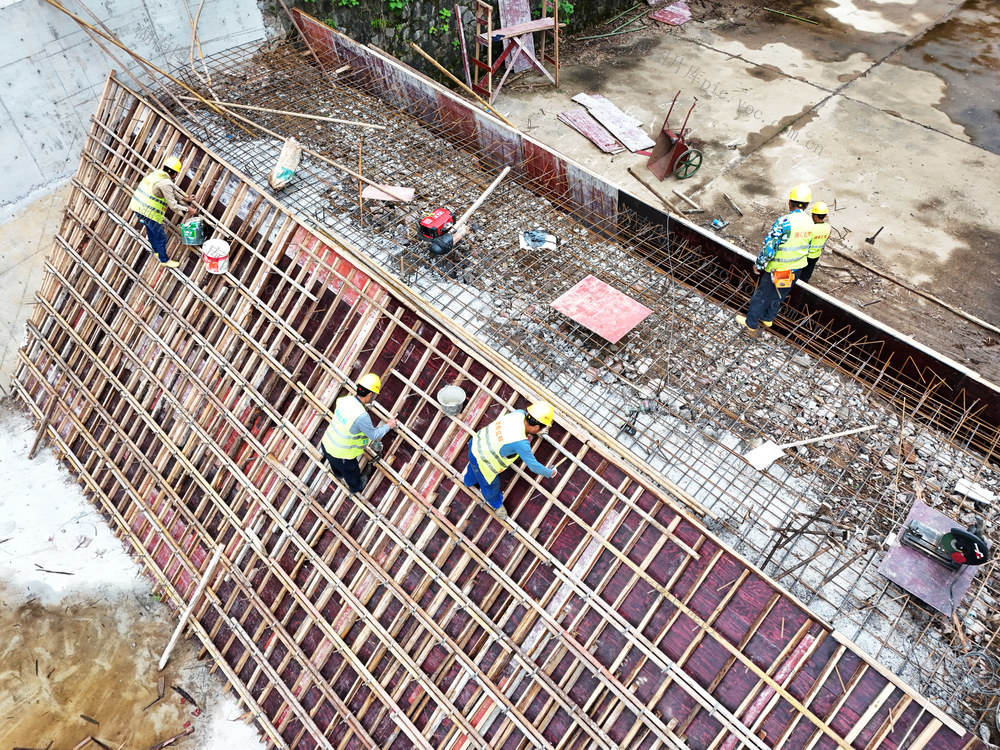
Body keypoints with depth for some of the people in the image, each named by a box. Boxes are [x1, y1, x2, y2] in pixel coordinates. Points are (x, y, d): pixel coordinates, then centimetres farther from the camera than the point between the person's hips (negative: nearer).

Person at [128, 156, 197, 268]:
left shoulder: (157, 173, 7)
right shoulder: (165, 183, -21)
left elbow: (171, 190, 24)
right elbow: (173, 205, -18)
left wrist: (183, 198, 33)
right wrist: (187, 209, -6)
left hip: (138, 206, 10)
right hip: (149, 212, -10)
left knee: (151, 230, 30)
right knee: (160, 236, 6)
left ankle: (157, 251, 50)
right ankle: (164, 260, 22)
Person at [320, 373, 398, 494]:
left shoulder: (345, 399, -14)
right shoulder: (362, 416, -36)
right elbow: (374, 435, -19)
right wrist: (388, 426, -2)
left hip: (326, 444, 6)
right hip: (341, 455, -6)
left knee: (336, 467, 41)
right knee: (352, 472, 30)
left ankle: (339, 474, 72)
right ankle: (356, 486, 59)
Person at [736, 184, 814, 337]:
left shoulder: (784, 222, -26)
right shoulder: (809, 223, -3)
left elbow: (769, 247, -24)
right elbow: (806, 248, 11)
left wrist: (758, 264, -11)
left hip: (778, 270, -6)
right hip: (796, 270, 6)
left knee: (761, 296, 11)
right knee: (778, 296, 26)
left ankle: (751, 324, 24)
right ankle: (768, 318, 43)